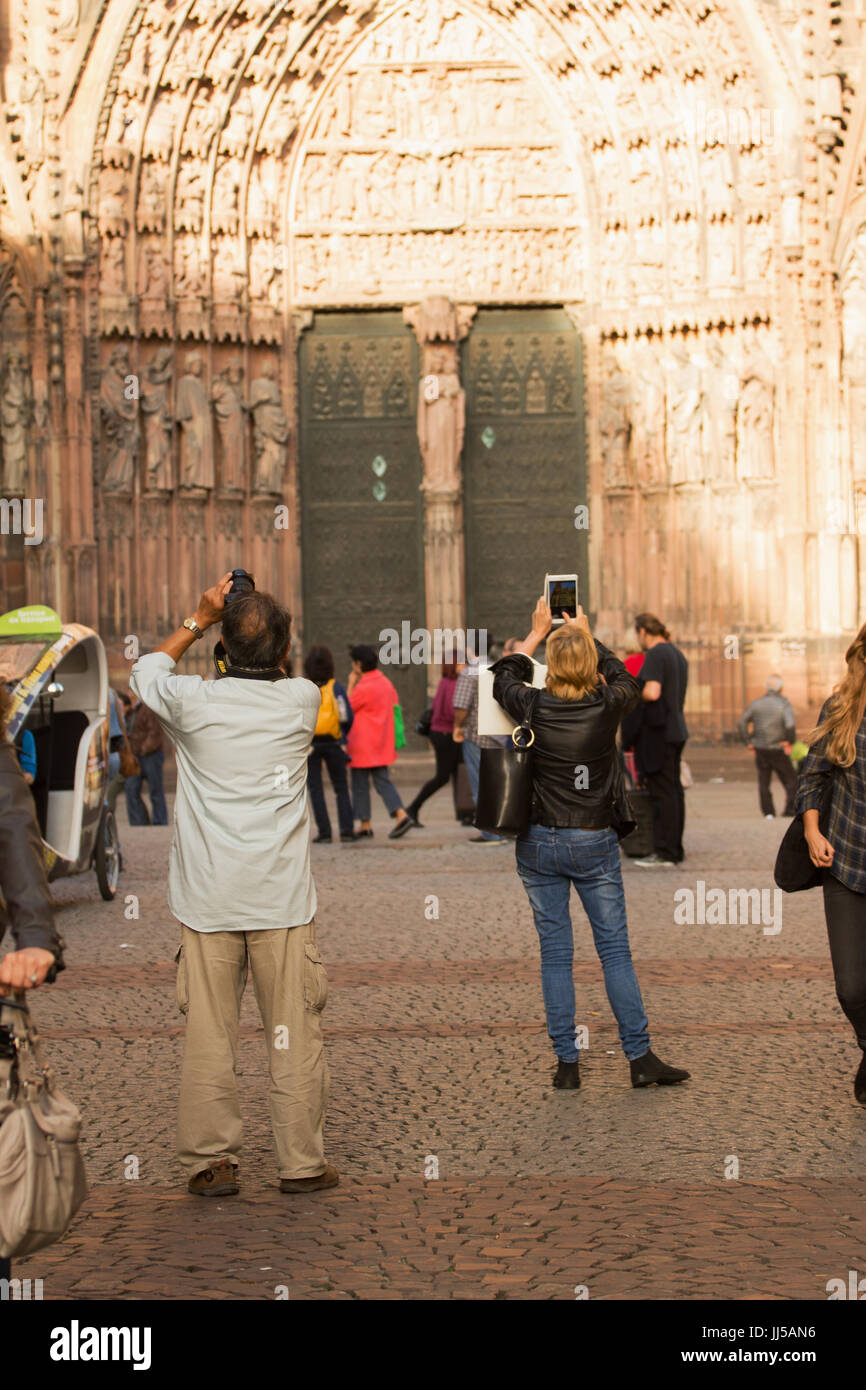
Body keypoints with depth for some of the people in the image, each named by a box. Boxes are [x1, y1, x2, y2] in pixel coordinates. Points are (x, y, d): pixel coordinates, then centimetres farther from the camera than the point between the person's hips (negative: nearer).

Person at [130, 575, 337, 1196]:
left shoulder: (195, 701, -6)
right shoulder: (303, 700, -3)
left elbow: (147, 669, 18)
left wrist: (199, 619, 21)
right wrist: (269, 624, 20)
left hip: (208, 899, 0)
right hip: (283, 899, 0)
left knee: (209, 1034, 6)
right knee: (294, 1032, 6)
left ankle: (212, 1161, 12)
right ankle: (303, 1162, 13)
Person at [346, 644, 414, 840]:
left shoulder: (364, 687, -18)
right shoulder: (385, 682, 10)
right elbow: (395, 705, 14)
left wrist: (351, 684, -3)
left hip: (362, 746, -8)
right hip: (382, 743, 8)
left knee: (360, 785, 3)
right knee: (383, 781, 9)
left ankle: (365, 826, 6)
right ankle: (401, 815, -9)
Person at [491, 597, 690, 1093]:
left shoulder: (534, 707, -9)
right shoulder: (607, 706, -10)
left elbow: (504, 679, 14)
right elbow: (626, 680, 15)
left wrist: (538, 632, 24)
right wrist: (587, 635, 24)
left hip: (540, 843, 1)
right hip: (595, 843, 0)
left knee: (555, 953, 6)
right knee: (616, 950, 7)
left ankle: (568, 1064, 8)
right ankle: (640, 1058, 9)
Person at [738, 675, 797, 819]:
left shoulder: (756, 704, 3)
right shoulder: (784, 703, -9)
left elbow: (742, 724, 1)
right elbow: (789, 724, -24)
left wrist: (750, 742, 6)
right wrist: (790, 742, -9)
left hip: (760, 749, 4)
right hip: (778, 750, -4)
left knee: (763, 782, 11)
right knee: (791, 781, 8)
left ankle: (768, 812, 8)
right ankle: (790, 809, 2)